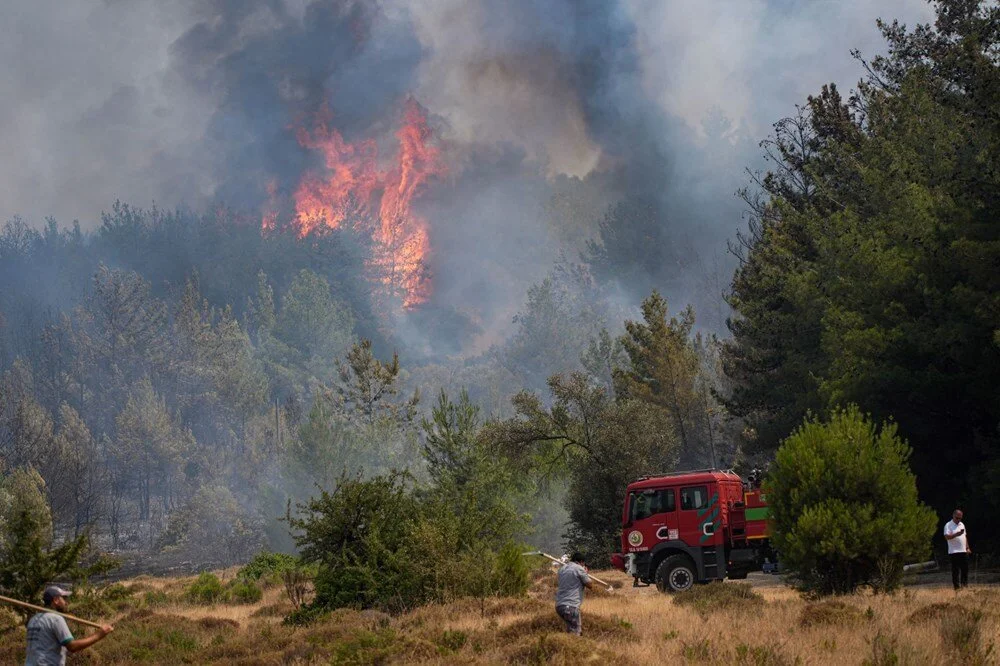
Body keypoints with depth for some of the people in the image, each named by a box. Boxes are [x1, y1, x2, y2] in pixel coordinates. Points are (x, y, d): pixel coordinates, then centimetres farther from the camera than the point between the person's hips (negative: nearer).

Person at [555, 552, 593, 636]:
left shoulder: (562, 568, 17)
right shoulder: (579, 569, -5)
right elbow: (590, 585, 0)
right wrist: (586, 573, 17)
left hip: (559, 605, 8)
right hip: (571, 606, -8)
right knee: (575, 633, -7)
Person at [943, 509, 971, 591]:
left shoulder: (962, 524, 17)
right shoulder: (948, 525, -6)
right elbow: (947, 536, -19)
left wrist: (967, 548, 17)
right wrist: (957, 534, -32)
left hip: (963, 551, 7)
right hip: (954, 552, -7)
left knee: (965, 569, 8)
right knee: (955, 571, -4)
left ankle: (965, 585, 17)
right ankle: (957, 586, -2)